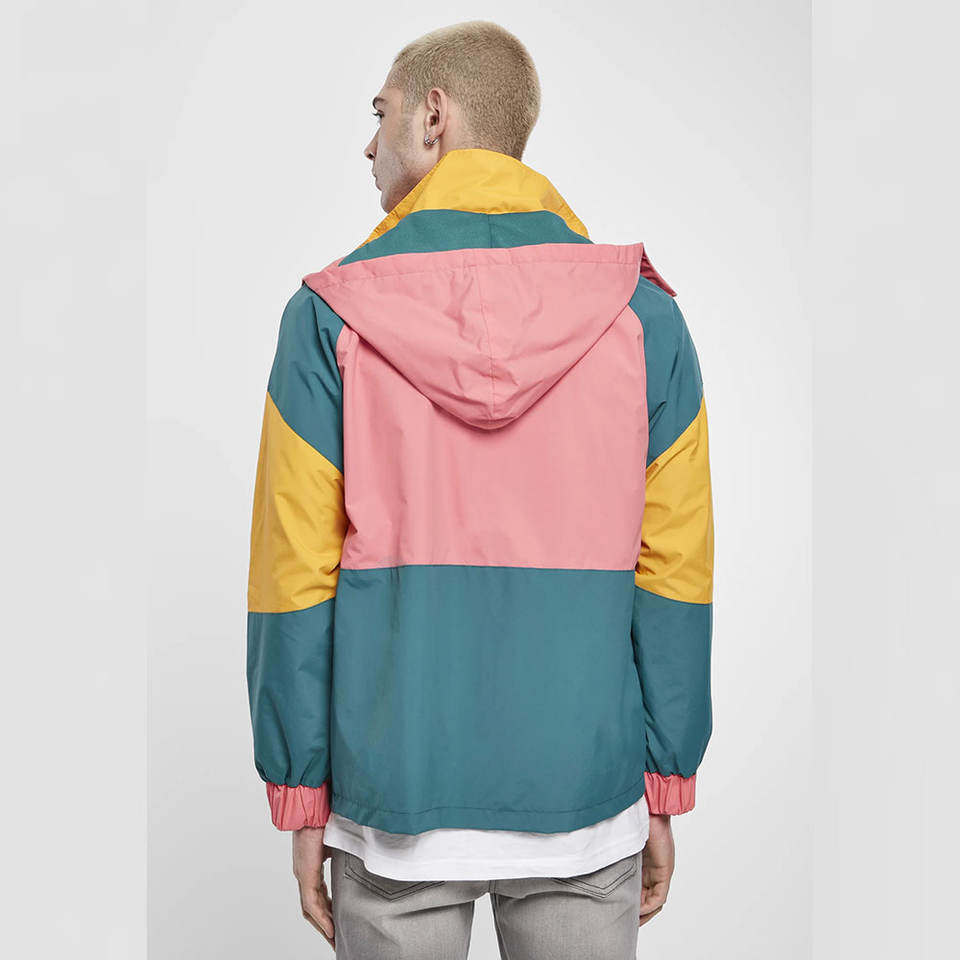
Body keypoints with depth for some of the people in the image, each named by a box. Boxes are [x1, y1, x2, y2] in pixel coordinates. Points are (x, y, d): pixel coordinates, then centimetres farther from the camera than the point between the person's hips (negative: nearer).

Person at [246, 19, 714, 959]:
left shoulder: (329, 316, -6)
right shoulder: (642, 314, -3)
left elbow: (293, 579, -7)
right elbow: (673, 571, -3)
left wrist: (301, 803, 3)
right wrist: (665, 797, 6)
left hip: (395, 807, -1)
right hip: (587, 807, 1)